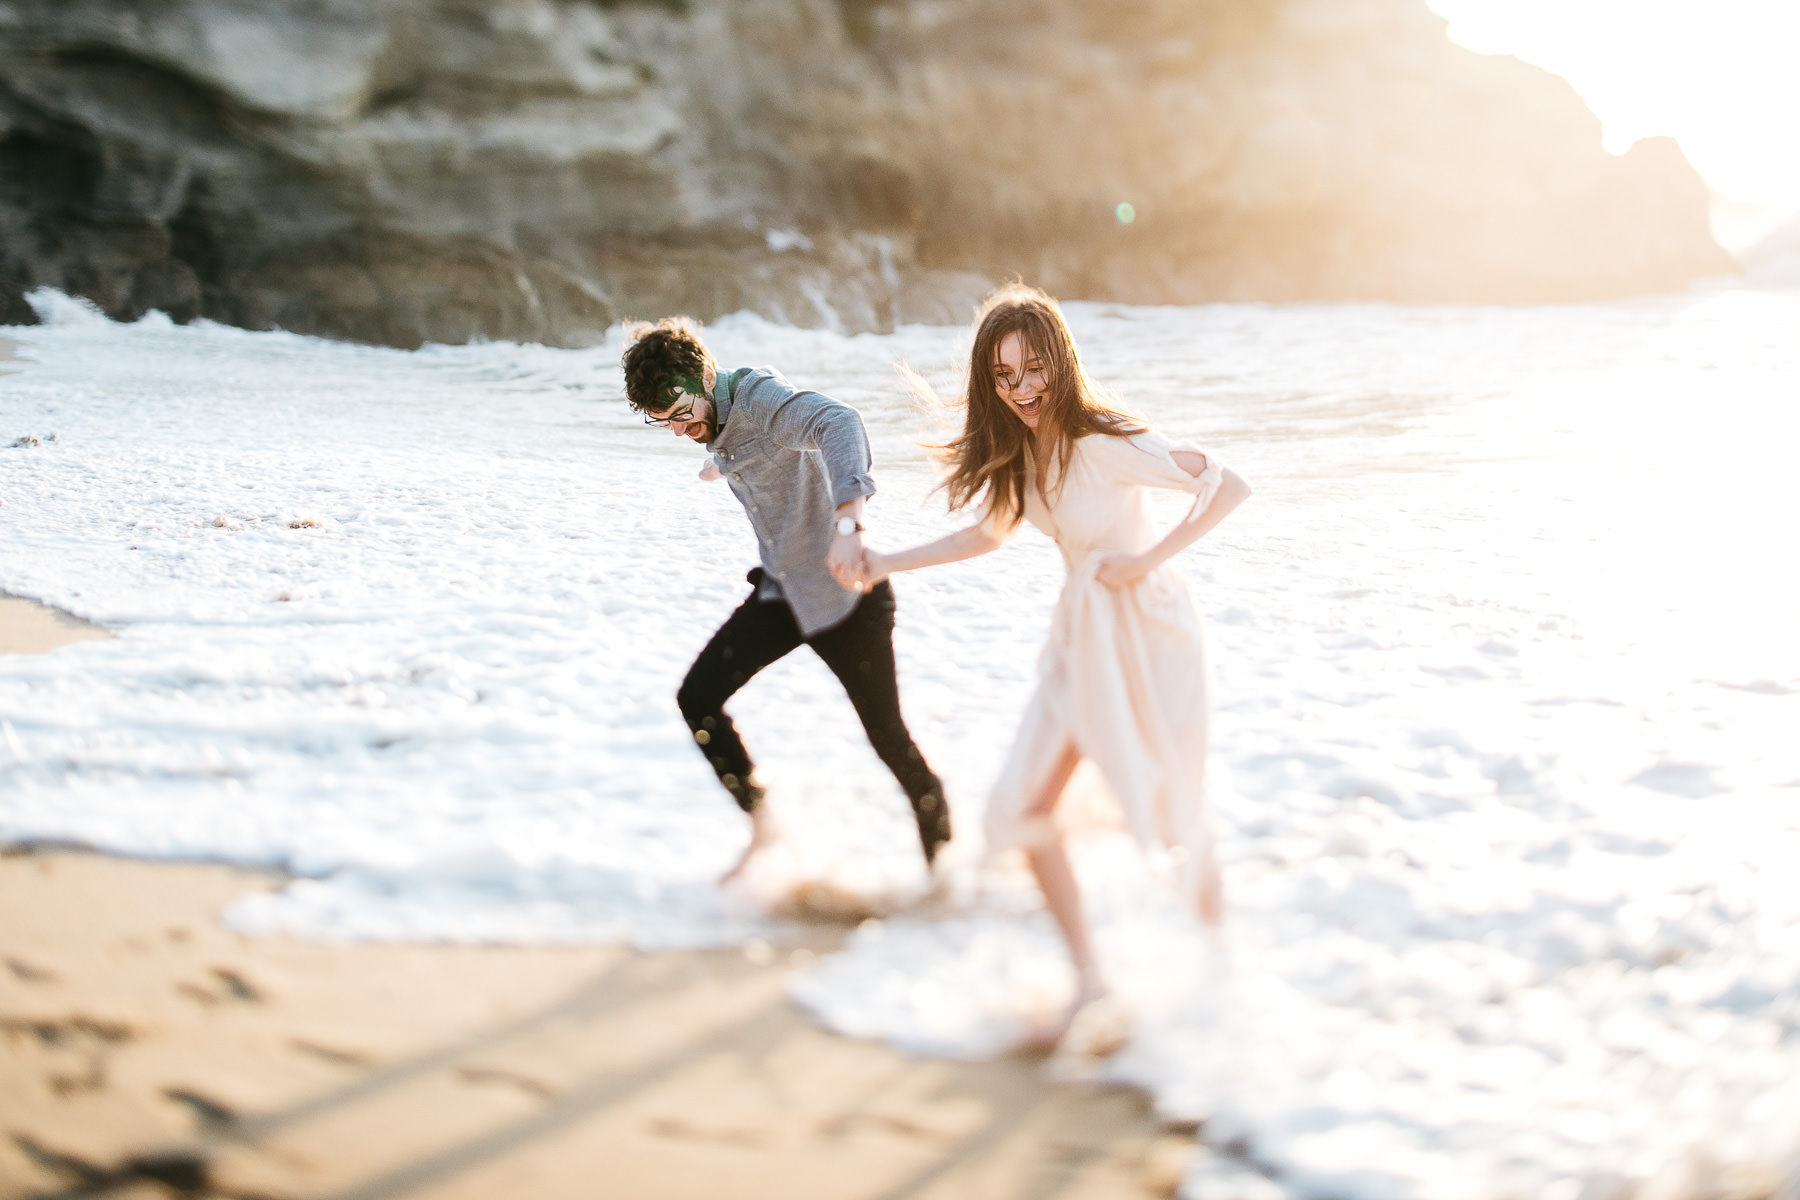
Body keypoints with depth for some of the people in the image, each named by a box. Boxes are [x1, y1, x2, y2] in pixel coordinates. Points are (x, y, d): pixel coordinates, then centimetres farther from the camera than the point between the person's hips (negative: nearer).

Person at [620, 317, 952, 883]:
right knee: (697, 698, -6)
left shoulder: (762, 399, -24)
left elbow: (839, 423, -45)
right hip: (780, 590, 8)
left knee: (887, 737, -2)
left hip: (845, 589, -8)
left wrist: (847, 523, -59)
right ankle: (762, 829, 9)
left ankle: (941, 861, 20)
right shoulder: (715, 416, 2)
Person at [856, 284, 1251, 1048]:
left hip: (1147, 631, -7)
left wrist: (1148, 560, -23)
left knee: (1173, 810, 7)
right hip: (1080, 635, 7)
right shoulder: (1018, 448, -1)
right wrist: (888, 564, 10)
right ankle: (1088, 979, 10)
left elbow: (1228, 487, -24)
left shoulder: (1103, 443, -23)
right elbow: (990, 534, 16)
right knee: (1020, 807, -2)